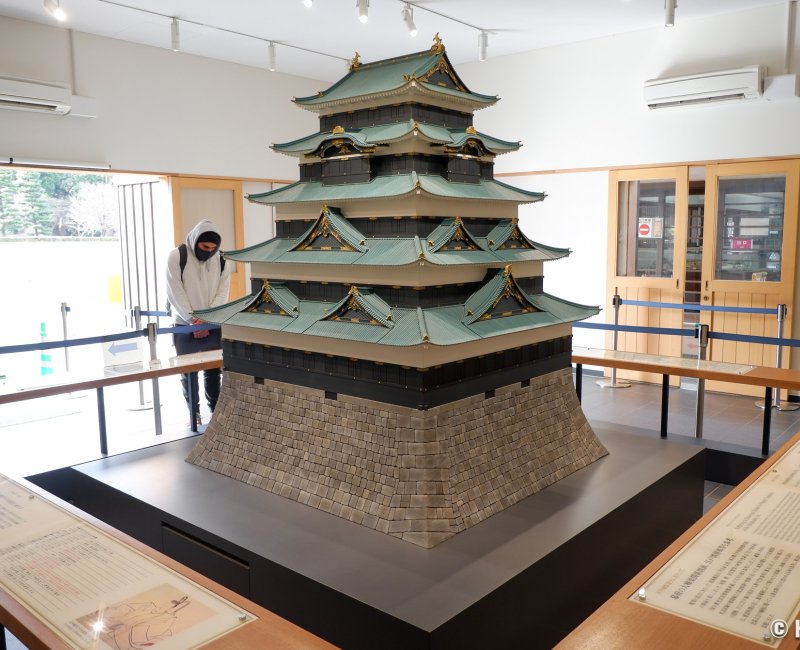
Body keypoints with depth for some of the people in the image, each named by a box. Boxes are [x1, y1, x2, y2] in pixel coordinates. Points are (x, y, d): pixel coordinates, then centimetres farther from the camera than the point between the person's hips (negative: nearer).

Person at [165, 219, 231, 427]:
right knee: (188, 372, 5)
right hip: (185, 326, -2)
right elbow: (175, 293, -11)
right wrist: (193, 320, -16)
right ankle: (193, 413, 17)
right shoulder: (176, 256, -8)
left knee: (213, 371, 6)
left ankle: (216, 410, 17)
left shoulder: (221, 261, 2)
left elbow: (222, 294, -1)